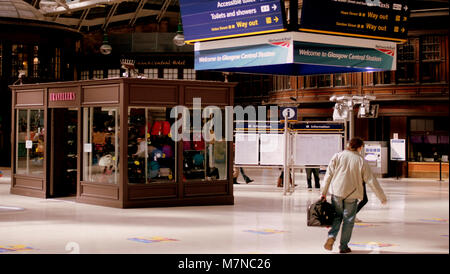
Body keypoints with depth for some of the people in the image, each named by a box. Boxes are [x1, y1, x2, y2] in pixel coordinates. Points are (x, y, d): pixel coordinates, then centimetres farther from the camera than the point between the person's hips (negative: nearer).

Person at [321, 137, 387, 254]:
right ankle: (343, 246, 12)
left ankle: (331, 236, -6)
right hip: (351, 194, -2)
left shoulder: (337, 156, 1)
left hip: (337, 192, 2)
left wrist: (324, 193, 6)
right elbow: (371, 180, -1)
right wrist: (382, 197, 6)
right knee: (348, 220, 9)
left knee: (337, 216, 17)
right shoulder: (361, 161, -3)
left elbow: (328, 175, 0)